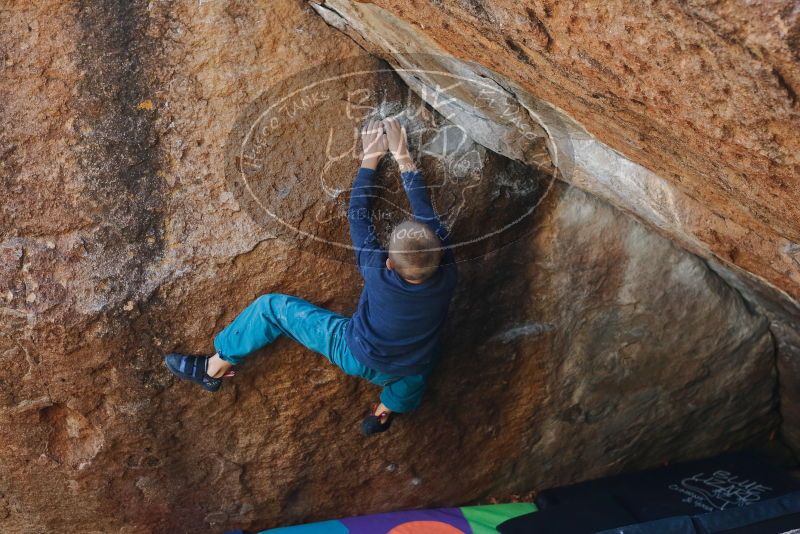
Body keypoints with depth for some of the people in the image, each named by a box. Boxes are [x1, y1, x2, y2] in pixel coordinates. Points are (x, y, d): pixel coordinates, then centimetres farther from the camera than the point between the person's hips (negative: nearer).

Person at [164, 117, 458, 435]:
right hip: (405, 370, 3)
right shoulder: (447, 274, -27)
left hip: (357, 356, -3)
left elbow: (358, 215, -17)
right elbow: (425, 209, -13)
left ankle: (215, 367, 20)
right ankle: (390, 406, 24)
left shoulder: (378, 275, -33)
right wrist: (403, 157, -4)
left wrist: (371, 157, -6)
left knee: (271, 307, 4)